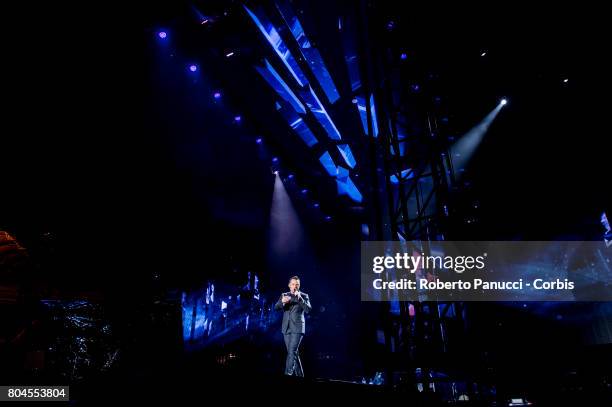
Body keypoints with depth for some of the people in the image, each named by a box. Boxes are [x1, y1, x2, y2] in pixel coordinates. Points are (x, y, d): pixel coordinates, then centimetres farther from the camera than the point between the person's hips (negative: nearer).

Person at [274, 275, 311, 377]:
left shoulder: (304, 296, 2)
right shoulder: (284, 295, 11)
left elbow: (308, 309, -11)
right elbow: (276, 308, 0)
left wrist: (299, 298, -23)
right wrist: (282, 301, -22)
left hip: (297, 328, -4)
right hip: (286, 328, 4)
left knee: (292, 352, -15)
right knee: (294, 353, 9)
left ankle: (288, 374, -18)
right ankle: (299, 375, 20)